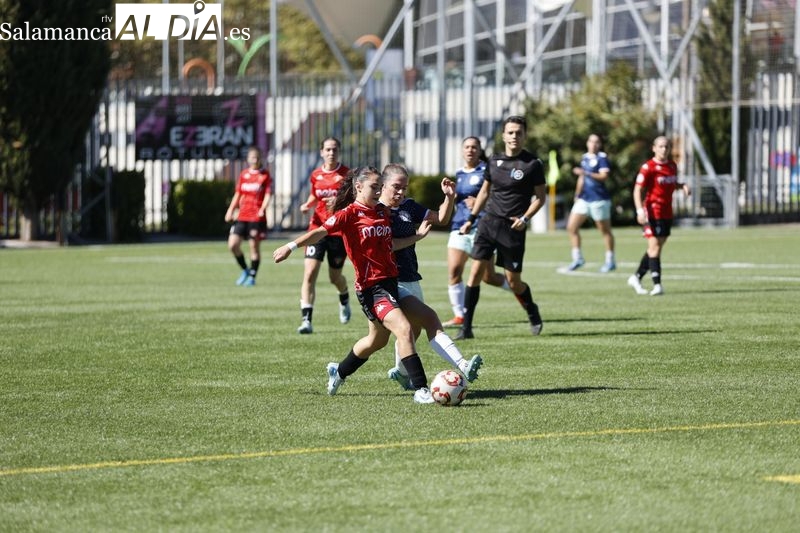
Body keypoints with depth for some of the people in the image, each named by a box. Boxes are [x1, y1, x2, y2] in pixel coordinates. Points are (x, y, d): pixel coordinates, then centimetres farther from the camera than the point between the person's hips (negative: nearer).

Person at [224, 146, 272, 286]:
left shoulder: (265, 175, 0)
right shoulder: (243, 174, 12)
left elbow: (268, 194, -8)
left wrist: (262, 209, -23)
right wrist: (231, 210, 11)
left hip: (257, 217, -4)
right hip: (242, 216, 4)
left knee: (255, 246, -1)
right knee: (233, 245, -4)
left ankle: (252, 276, 12)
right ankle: (245, 270, 16)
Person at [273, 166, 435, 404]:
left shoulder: (383, 211, 11)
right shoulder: (349, 213, -11)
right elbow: (322, 231, -22)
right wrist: (292, 246, -33)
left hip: (390, 281, 9)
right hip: (370, 287, -9)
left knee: (377, 339, 22)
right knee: (404, 329, -21)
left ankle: (339, 372, 45)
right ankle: (421, 390, -21)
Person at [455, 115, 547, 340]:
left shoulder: (533, 164, -5)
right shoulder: (494, 161, 8)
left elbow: (540, 196, -1)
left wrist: (525, 218, -14)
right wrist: (471, 219, 17)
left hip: (513, 228, -4)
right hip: (489, 221, 4)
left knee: (514, 282, 1)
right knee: (475, 271, -7)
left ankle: (532, 313, 32)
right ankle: (466, 327, -4)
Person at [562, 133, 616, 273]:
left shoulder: (602, 158, -8)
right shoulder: (584, 158, 15)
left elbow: (604, 177, -21)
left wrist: (586, 173, -30)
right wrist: (577, 195, 23)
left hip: (599, 200, -7)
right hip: (584, 199, 7)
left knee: (605, 230, 1)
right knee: (571, 227, -1)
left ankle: (610, 261, 11)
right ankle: (577, 258, 6)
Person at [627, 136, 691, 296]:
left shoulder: (672, 166, 9)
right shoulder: (648, 167, -11)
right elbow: (637, 190, -12)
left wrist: (683, 186, 3)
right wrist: (640, 211, -24)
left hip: (667, 213, 7)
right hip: (652, 212, -7)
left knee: (657, 247, 11)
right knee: (654, 246, -12)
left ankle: (636, 278, 25)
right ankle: (657, 284, -12)